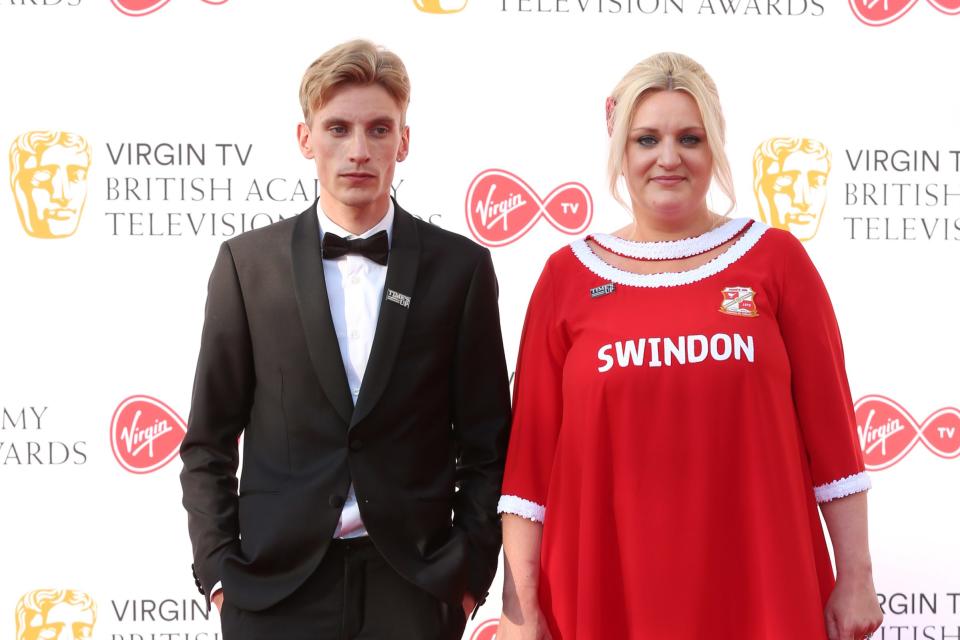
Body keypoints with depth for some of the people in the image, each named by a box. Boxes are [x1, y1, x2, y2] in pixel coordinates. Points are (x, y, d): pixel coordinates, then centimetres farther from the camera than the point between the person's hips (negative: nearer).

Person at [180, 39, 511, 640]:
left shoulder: (460, 267, 2)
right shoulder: (248, 264, 2)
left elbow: (486, 443, 5)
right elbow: (209, 440, 5)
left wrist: (469, 572, -1)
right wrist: (219, 571, -1)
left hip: (412, 588, 0)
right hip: (275, 587, 0)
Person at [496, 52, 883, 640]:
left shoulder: (775, 258, 1)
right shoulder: (569, 276, 3)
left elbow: (829, 426, 2)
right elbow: (531, 447, 3)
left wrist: (855, 578, 0)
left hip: (760, 589, -1)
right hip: (605, 592, 1)